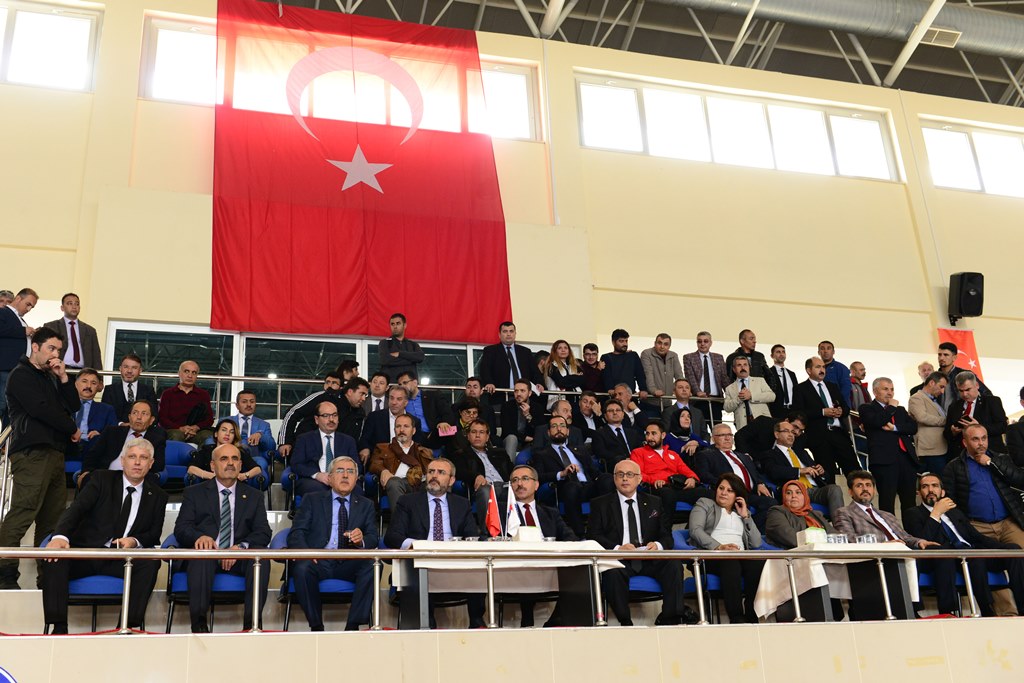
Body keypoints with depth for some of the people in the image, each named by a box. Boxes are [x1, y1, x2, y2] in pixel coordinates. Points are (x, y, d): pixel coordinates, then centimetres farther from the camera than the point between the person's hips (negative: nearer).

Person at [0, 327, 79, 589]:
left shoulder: (50, 378, 25)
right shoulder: (21, 375, 1)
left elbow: (73, 406, 16)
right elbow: (40, 409, -10)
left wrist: (63, 377, 4)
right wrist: (72, 430, 0)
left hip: (53, 453, 8)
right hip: (31, 452, -8)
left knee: (53, 517, 4)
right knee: (21, 515, -15)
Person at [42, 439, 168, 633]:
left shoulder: (157, 496, 13)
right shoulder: (102, 479, 6)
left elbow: (154, 535, 9)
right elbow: (77, 508, -9)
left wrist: (135, 541, -16)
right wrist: (60, 536, -30)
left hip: (122, 560, 1)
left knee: (151, 562, -31)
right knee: (54, 558, -30)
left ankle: (129, 625, -30)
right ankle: (59, 628, -28)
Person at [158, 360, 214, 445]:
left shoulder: (203, 394, 19)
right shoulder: (168, 393, 15)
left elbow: (210, 419, 9)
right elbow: (162, 419, 4)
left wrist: (196, 427, -14)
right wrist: (181, 428, -15)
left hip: (196, 432, 0)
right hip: (174, 430, 0)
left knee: (209, 436, -32)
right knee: (176, 435, -36)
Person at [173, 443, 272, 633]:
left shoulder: (253, 497, 19)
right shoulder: (194, 493, 15)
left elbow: (263, 533, 7)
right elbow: (181, 529, 2)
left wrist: (241, 546, -15)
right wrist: (199, 537, -23)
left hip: (239, 558, 1)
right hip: (206, 555, -1)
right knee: (201, 553, -36)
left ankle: (252, 623, -30)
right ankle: (199, 623, -32)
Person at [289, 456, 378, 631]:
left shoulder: (366, 505, 19)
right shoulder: (312, 500, 14)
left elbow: (373, 539, 8)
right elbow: (296, 533, 3)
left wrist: (361, 540, -17)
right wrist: (305, 552, -20)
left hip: (350, 564, 1)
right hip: (318, 562, -1)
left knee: (373, 567, -30)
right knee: (302, 568, -33)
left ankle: (353, 626, -22)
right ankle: (316, 626, -17)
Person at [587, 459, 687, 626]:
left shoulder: (654, 503, 20)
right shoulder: (600, 504, 12)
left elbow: (667, 536, 14)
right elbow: (594, 536, 1)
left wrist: (658, 545, -12)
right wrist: (617, 548, -18)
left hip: (649, 560, 2)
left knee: (673, 565, -27)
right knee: (612, 572, -36)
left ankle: (668, 620, -21)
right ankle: (625, 622, -23)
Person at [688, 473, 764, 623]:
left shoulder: (742, 513, 33)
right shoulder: (704, 504, 22)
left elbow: (756, 543, 18)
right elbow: (695, 530, 0)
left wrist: (745, 516, 14)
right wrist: (718, 546, -16)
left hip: (740, 557, 4)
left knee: (758, 562, -33)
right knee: (730, 560, -39)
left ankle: (752, 616, -32)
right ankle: (736, 618, -41)